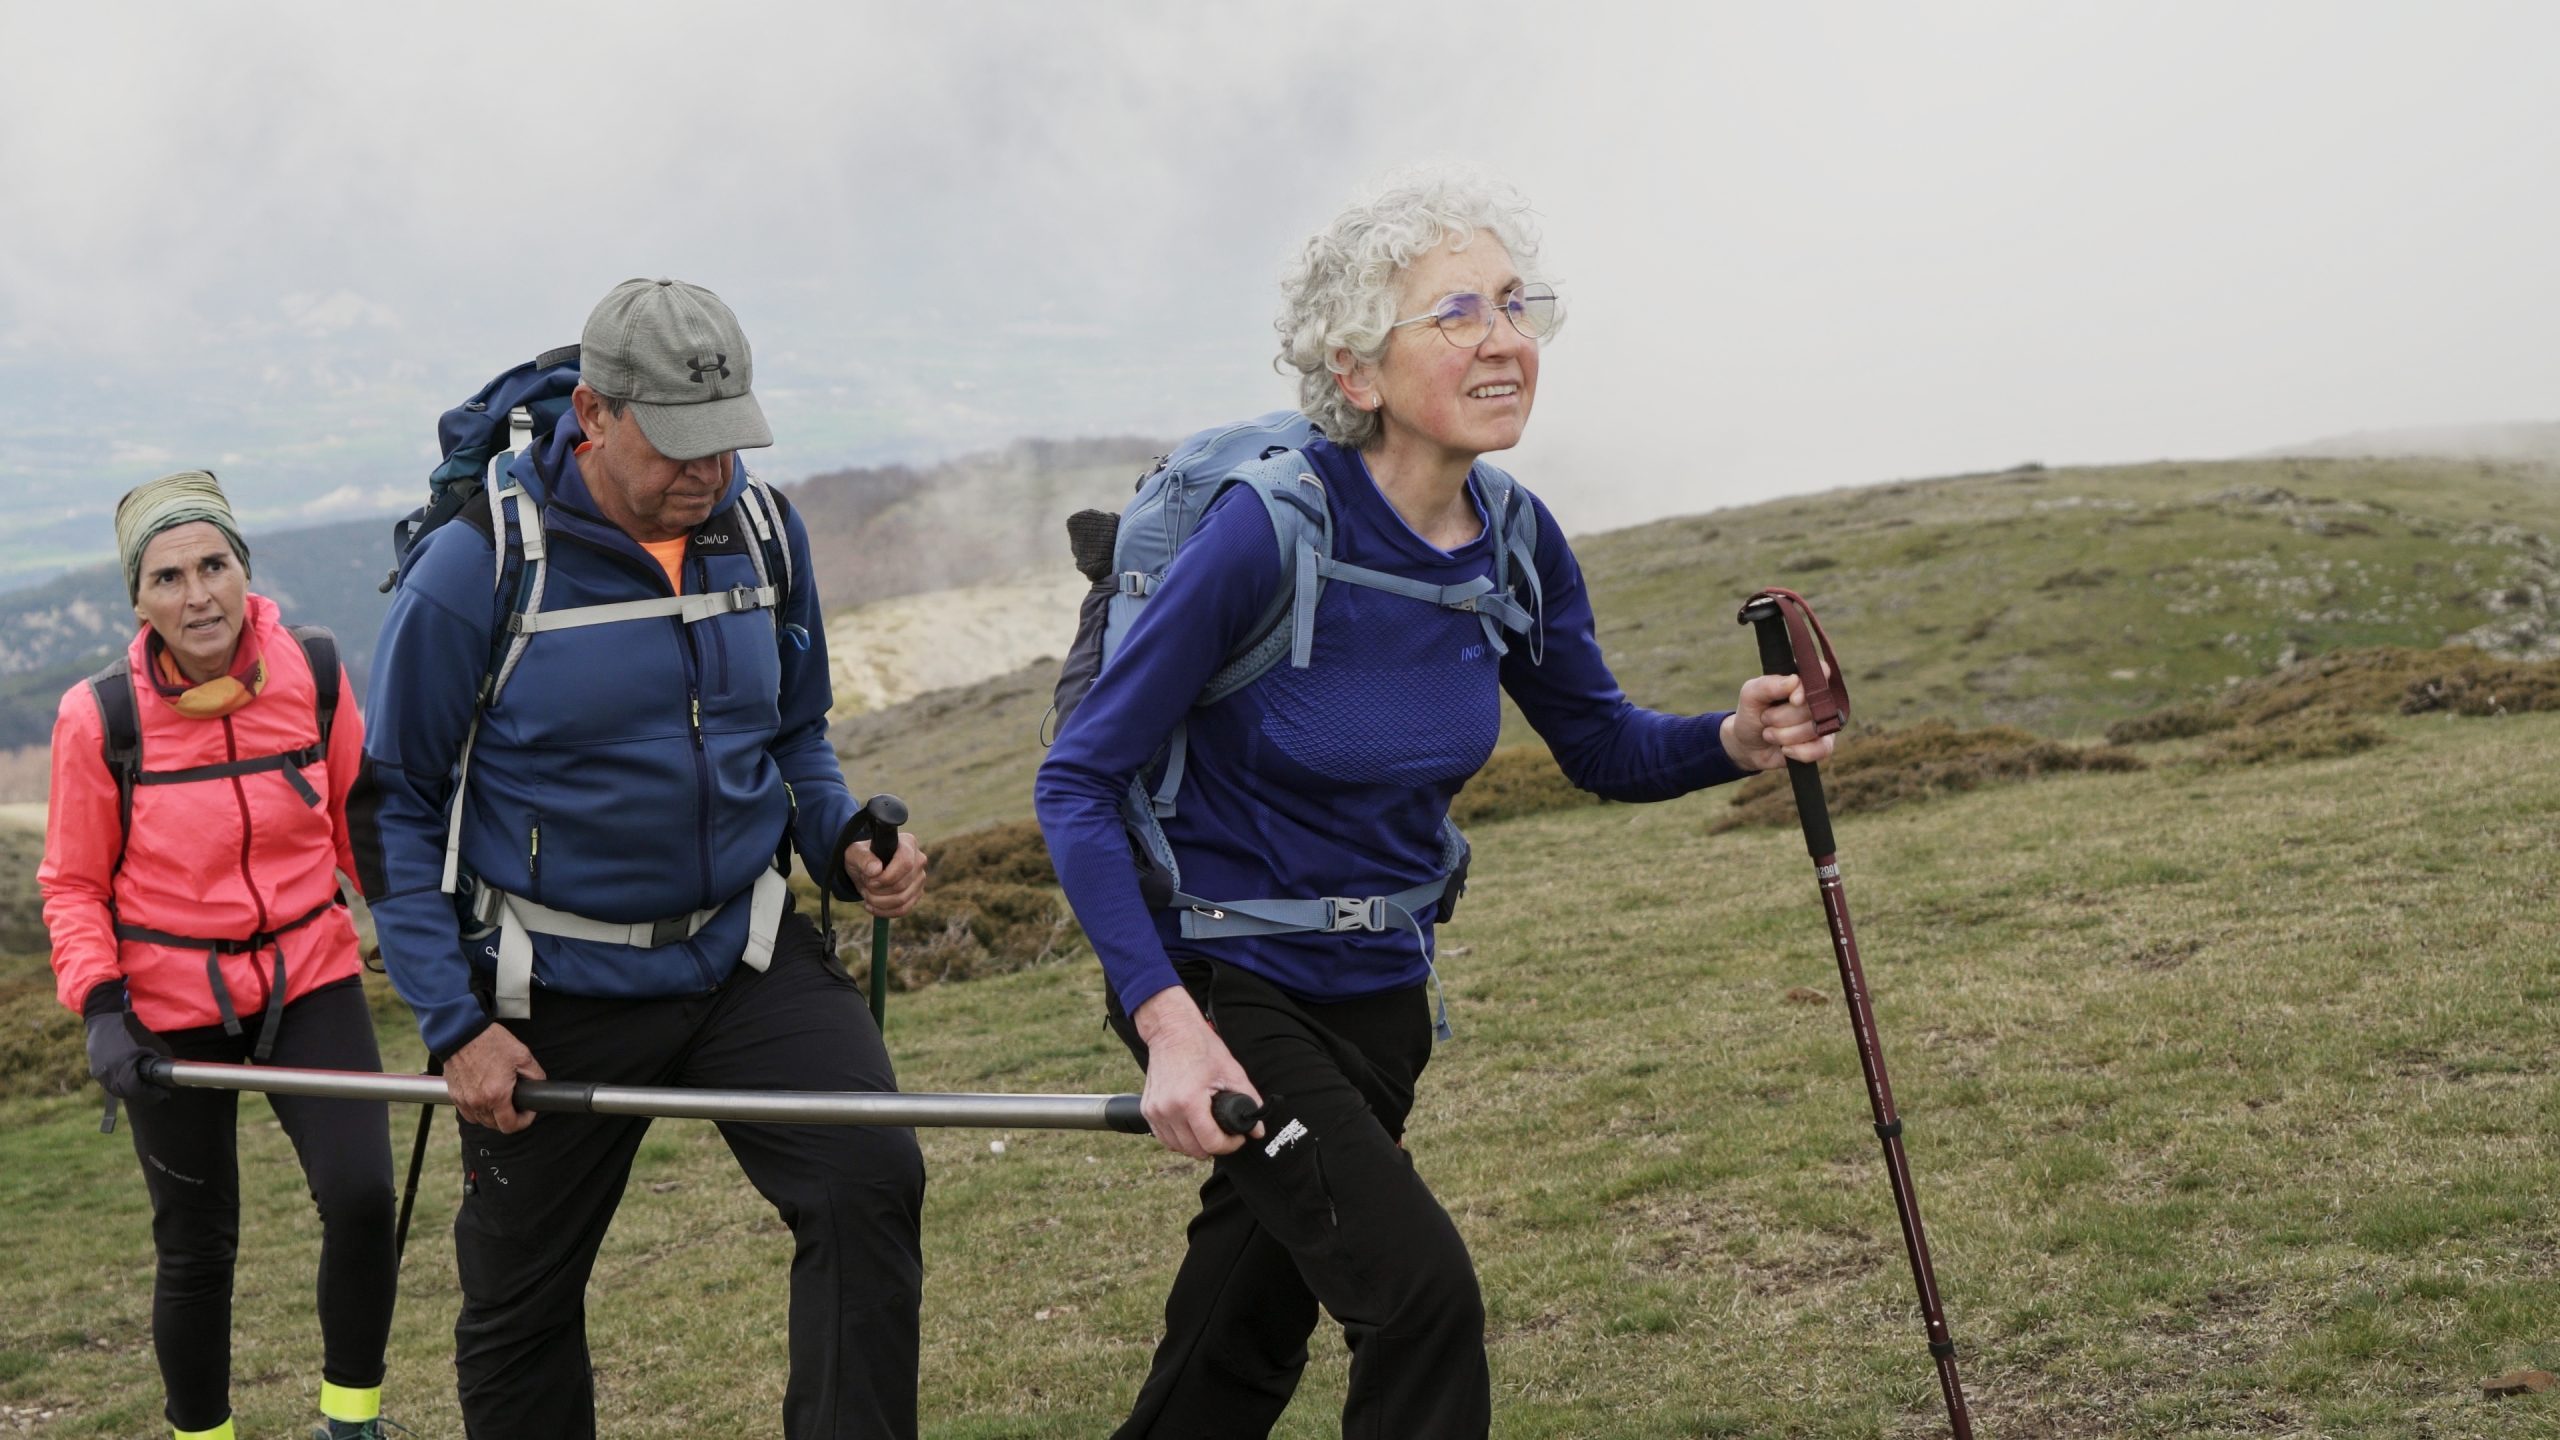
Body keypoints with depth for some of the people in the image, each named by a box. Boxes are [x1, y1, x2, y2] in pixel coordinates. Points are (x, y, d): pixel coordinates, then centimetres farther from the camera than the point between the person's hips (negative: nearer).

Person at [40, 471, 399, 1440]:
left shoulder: (314, 677, -8)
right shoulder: (102, 716, -13)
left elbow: (363, 827, 6)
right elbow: (72, 885, -1)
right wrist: (100, 1008, -12)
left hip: (309, 979, 1)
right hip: (169, 1010, -1)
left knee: (362, 1195, -16)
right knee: (197, 1245, 8)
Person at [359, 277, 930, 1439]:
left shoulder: (760, 529, -2)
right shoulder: (475, 568, -15)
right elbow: (396, 809, -7)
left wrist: (846, 845, -6)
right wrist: (454, 1025, -12)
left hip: (747, 953, 3)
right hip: (554, 994, -2)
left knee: (871, 1181, -21)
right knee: (517, 1311, 13)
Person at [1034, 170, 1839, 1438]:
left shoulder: (1517, 544, -5)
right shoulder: (1273, 532, -23)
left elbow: (1601, 746, 11)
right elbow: (1077, 783, -19)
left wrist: (1734, 740, -11)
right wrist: (1165, 1021, -28)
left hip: (1382, 991, 6)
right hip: (1229, 986, -6)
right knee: (1420, 1291, -20)